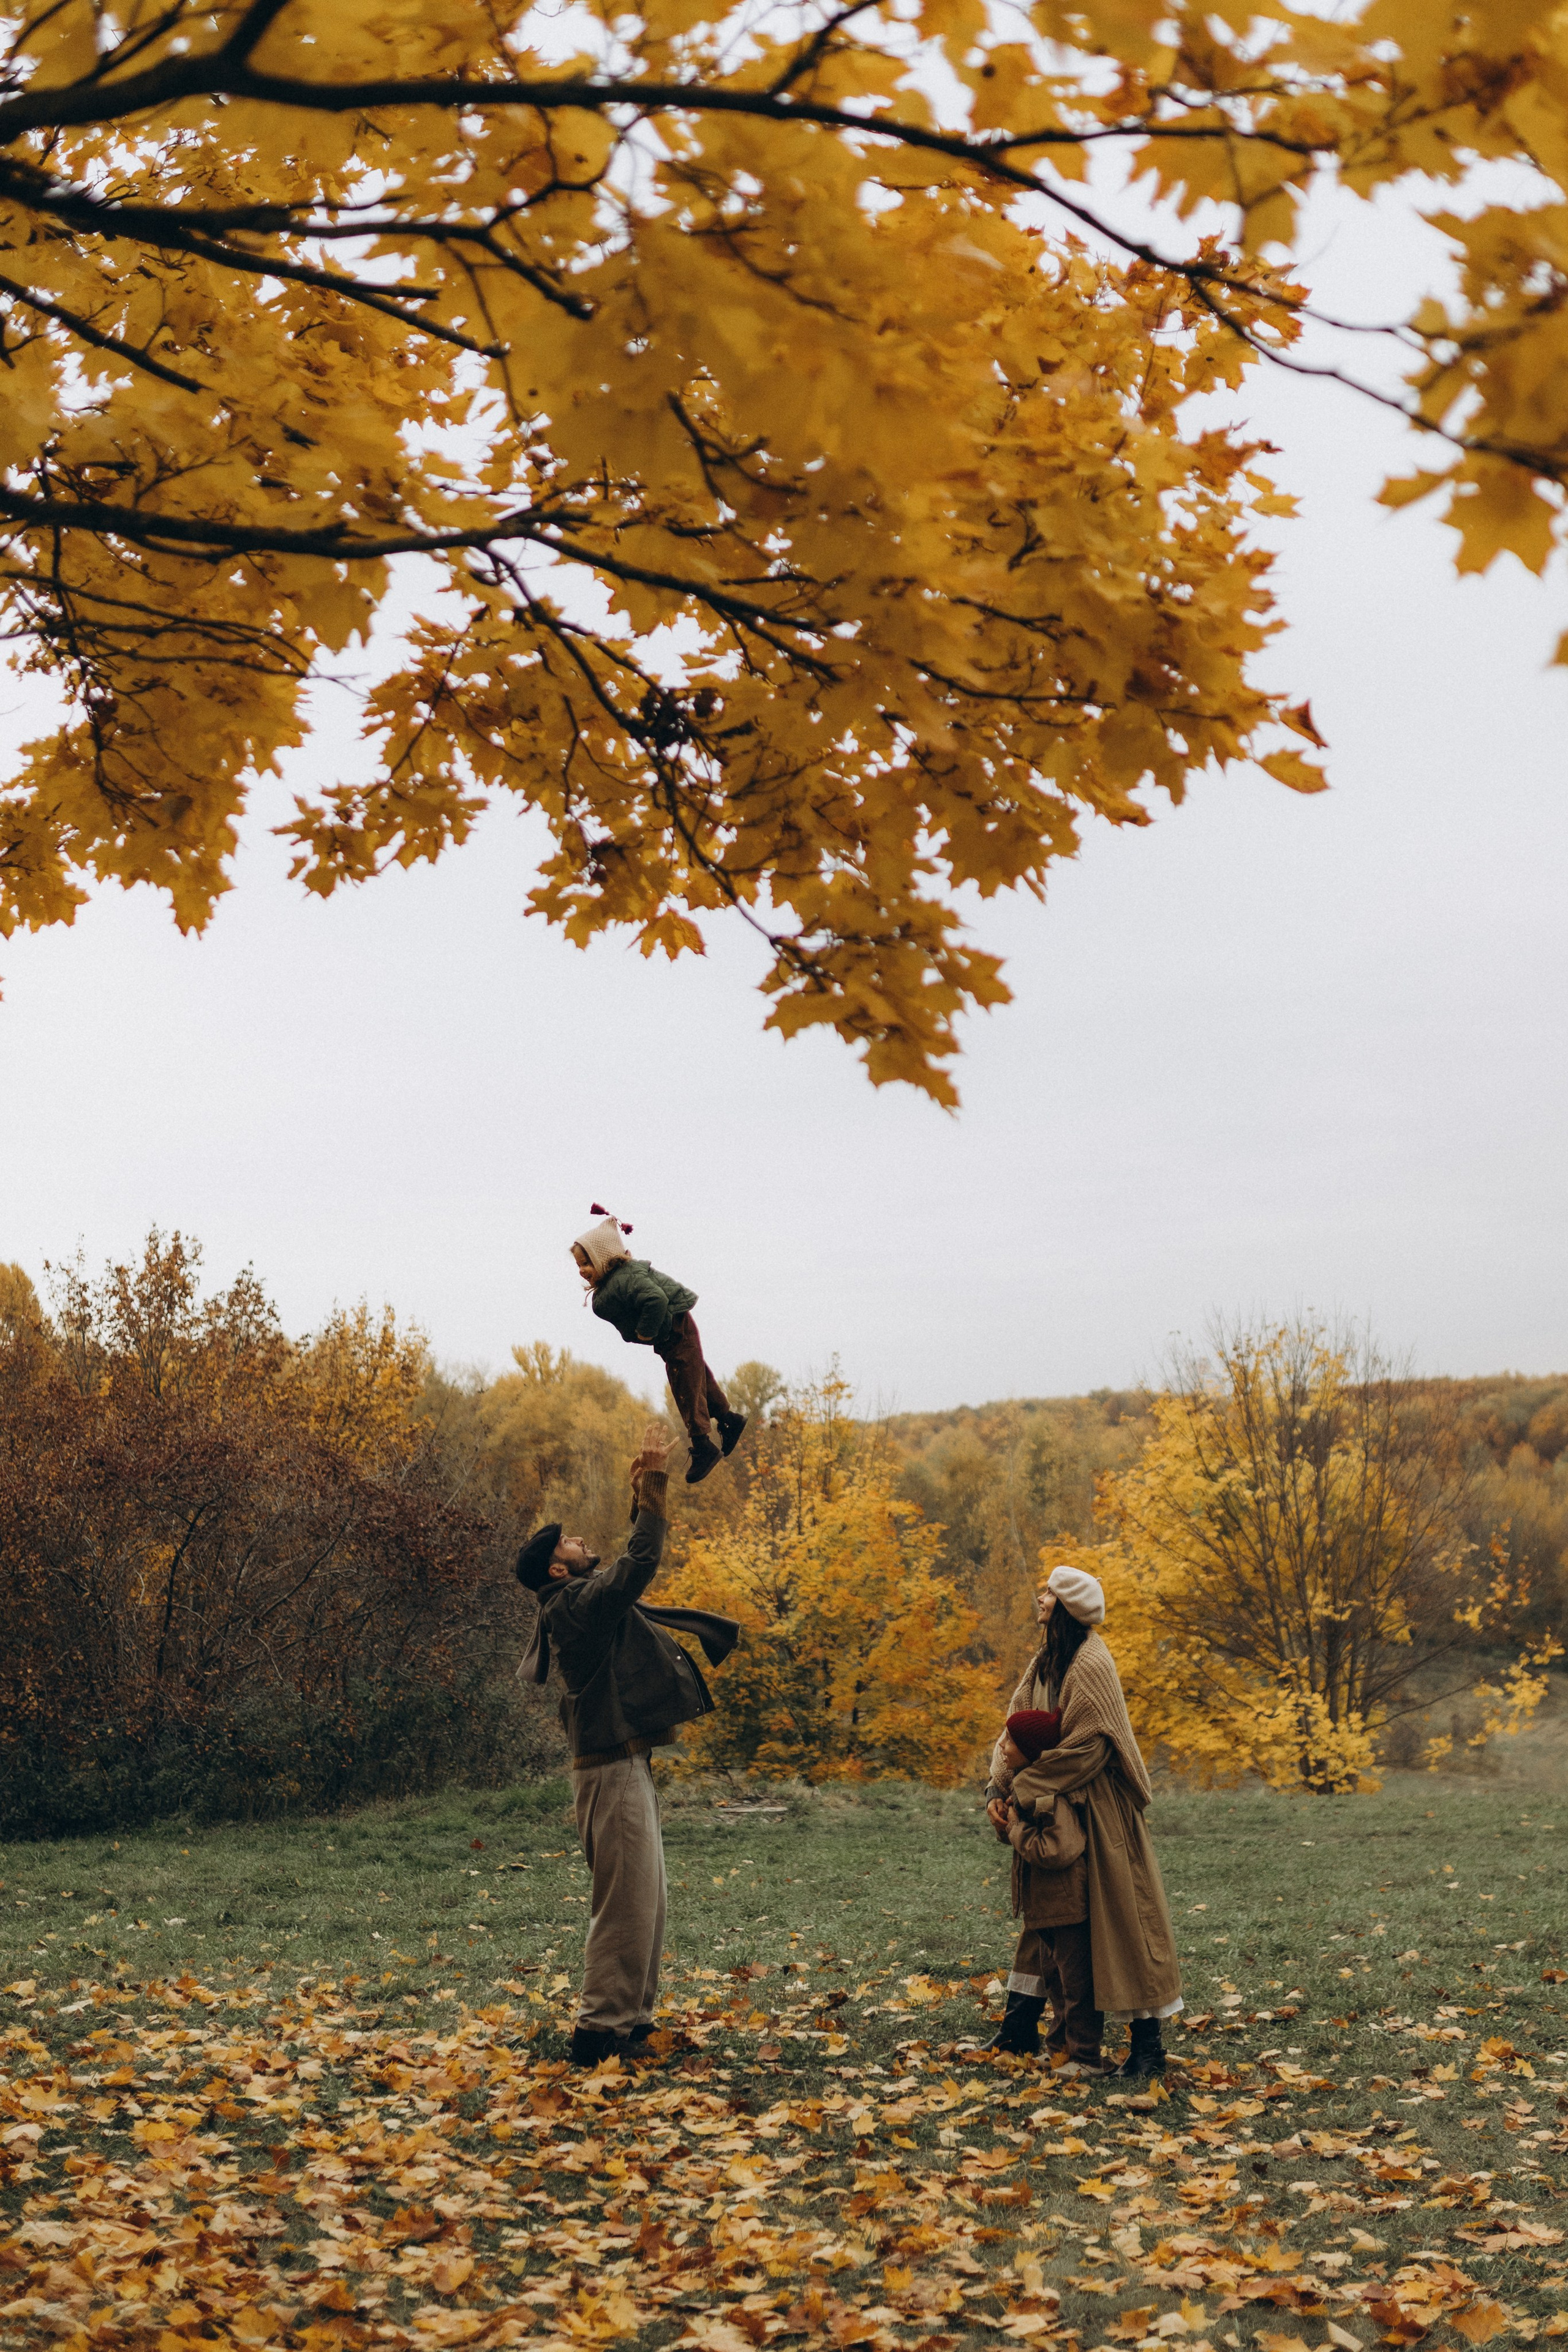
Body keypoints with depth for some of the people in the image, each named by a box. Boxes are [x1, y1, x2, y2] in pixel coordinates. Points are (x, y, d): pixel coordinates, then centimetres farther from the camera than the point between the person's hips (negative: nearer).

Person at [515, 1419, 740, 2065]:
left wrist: (643, 1493, 19)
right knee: (626, 1901, -9)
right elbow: (638, 1564, -24)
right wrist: (653, 1488, -20)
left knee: (643, 1901, 15)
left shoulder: (585, 1602, 15)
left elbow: (632, 1564, 26)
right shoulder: (576, 1605, -14)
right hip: (613, 1769, -11)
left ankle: (630, 2018, 21)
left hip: (624, 1765, 11)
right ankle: (600, 2026, -5)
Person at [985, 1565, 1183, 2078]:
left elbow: (1086, 1745, -22)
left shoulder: (1090, 1666, -18)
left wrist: (1025, 1793, -19)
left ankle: (1148, 2044, 5)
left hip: (1096, 1813, -8)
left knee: (1119, 1915, -3)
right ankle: (1020, 2024, 21)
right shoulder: (1043, 1663, 9)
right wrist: (1000, 1787, -6)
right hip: (1053, 1807, 9)